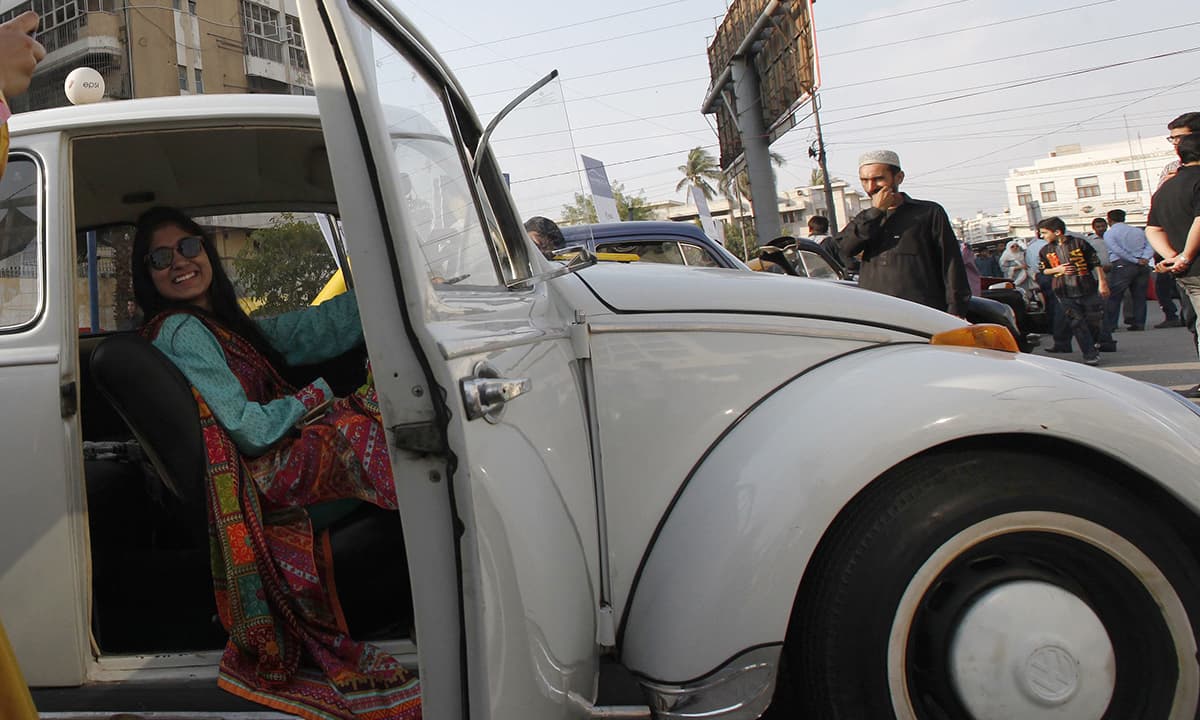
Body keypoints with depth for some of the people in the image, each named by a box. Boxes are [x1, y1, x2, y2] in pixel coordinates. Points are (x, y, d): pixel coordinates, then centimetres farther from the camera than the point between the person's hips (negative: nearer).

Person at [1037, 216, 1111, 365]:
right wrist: (1057, 269, -7)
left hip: (1087, 289, -1)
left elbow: (1096, 263, 0)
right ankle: (1090, 354, 2)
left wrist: (1102, 282, -4)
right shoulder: (1045, 251, 4)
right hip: (1065, 294, 1)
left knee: (1094, 320, 6)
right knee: (1077, 324, -3)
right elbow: (1043, 271, 12)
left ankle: (1097, 342, 34)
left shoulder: (1079, 243, -3)